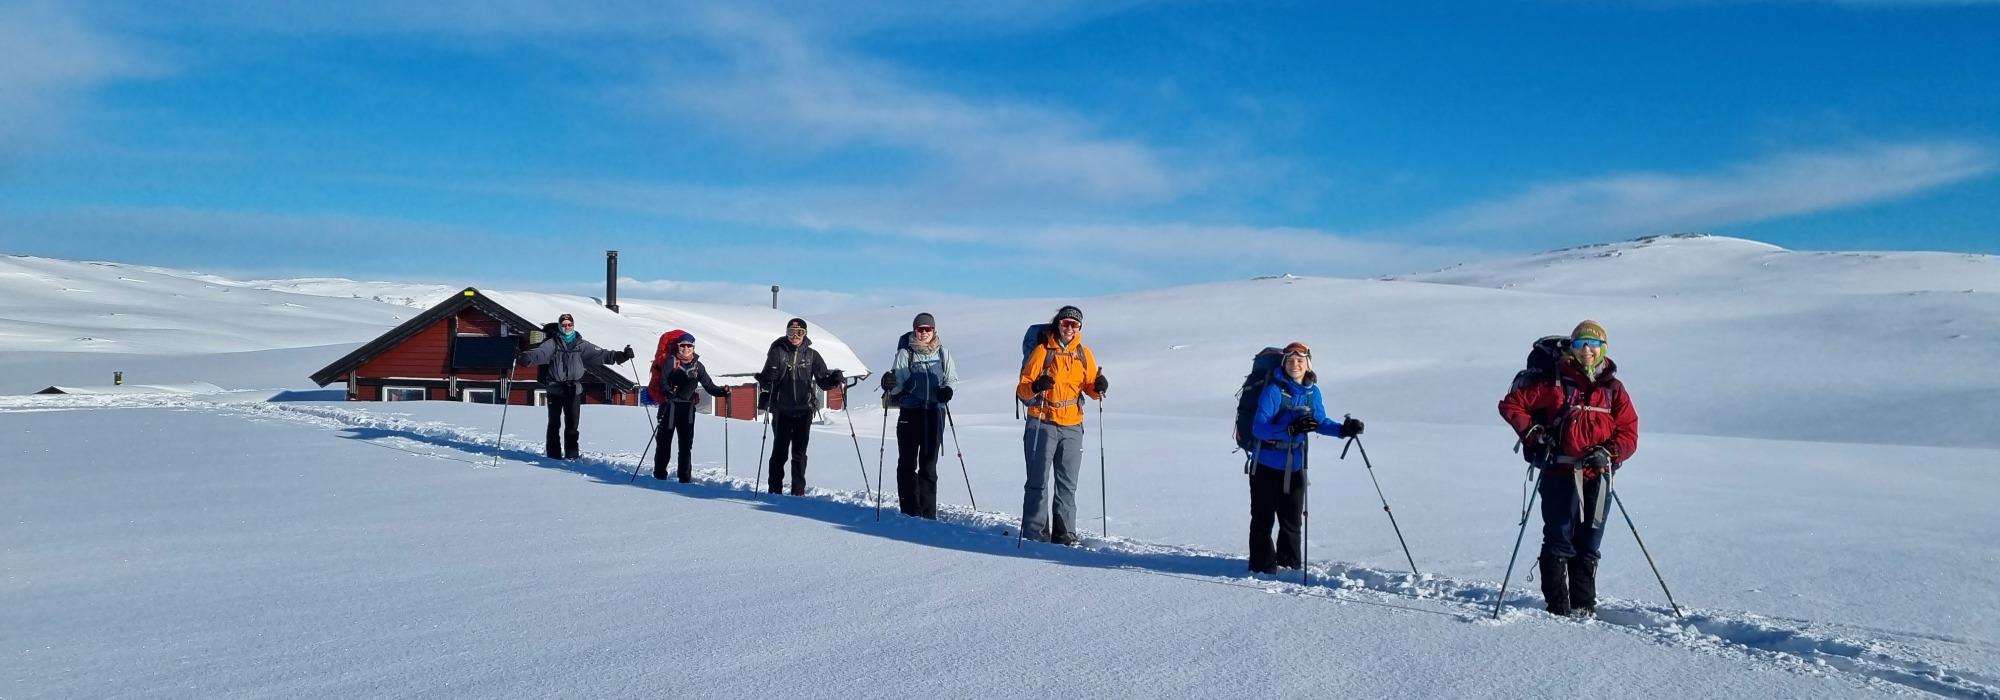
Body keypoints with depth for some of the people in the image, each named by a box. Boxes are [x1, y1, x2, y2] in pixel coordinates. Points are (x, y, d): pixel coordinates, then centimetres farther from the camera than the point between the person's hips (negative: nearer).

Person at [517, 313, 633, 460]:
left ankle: (571, 454, 14)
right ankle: (554, 454, 11)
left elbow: (600, 354, 2)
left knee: (572, 424, 5)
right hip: (555, 389, -2)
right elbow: (540, 353, -16)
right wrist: (526, 357, -36)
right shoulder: (552, 343, 1)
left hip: (574, 390, 2)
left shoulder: (581, 344, 8)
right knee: (554, 423, 4)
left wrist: (620, 356, -9)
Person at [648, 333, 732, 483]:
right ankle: (659, 475, 9)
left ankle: (685, 477, 11)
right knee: (664, 441, 1)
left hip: (688, 408, 3)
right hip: (670, 406, -3)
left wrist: (722, 392, -10)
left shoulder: (698, 366, 9)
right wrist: (668, 392, -31)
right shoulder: (671, 362, -1)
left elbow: (709, 386, 7)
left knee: (687, 444, 5)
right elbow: (663, 381, -11)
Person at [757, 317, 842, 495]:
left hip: (804, 410, 2)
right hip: (782, 410, -2)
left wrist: (834, 378, -17)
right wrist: (764, 380, -29)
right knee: (780, 451, 1)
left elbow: (823, 381, 4)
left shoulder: (811, 355, 7)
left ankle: (798, 491, 13)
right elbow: (769, 377, -6)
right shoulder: (778, 351, 1)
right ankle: (775, 490, 11)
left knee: (799, 453, 6)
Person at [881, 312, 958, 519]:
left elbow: (952, 378, 13)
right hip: (910, 413, -2)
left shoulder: (942, 353, 6)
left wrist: (947, 390, -8)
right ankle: (909, 511, 9)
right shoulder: (905, 353, -1)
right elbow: (897, 383, -5)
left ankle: (928, 512, 12)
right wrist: (890, 384, -27)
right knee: (907, 463, 1)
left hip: (934, 414, 2)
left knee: (929, 464, 7)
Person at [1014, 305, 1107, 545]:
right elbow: (1022, 389, -7)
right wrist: (1036, 386, -28)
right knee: (1038, 482, -3)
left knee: (1068, 484, 7)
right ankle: (1035, 534, 1)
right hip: (1042, 425, -4)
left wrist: (1099, 387, -8)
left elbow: (1090, 387, 15)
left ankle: (1064, 533, 14)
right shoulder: (1042, 350, -5)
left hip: (1072, 426, 4)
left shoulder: (1084, 354, 8)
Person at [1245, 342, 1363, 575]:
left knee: (1292, 520, 14)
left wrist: (1343, 429, -3)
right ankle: (1263, 567, 11)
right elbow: (1258, 428, -24)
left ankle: (1291, 565, 29)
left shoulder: (1312, 392, 2)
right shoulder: (1274, 391, -17)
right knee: (1263, 520, 0)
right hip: (1267, 466, -5)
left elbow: (1321, 422, 15)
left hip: (1295, 466, 5)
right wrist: (1291, 429, -38)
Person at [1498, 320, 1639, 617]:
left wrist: (1609, 453, -10)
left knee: (1589, 545, 8)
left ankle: (1584, 607, 17)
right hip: (1560, 473, -3)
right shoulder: (1554, 382, 1)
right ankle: (1558, 608, 0)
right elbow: (1511, 404, 5)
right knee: (1559, 542, -6)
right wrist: (1533, 434, -6)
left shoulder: (1614, 389, 11)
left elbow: (1629, 432, 8)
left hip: (1598, 475, 3)